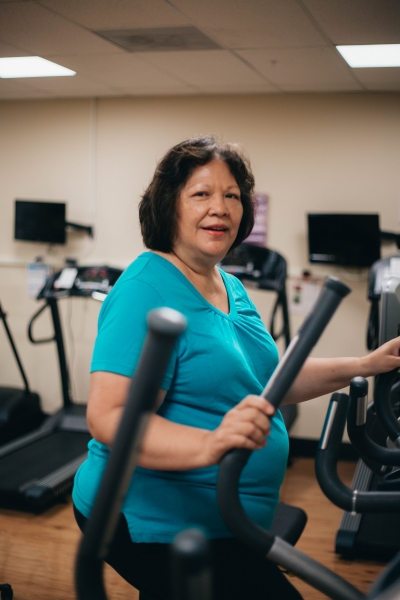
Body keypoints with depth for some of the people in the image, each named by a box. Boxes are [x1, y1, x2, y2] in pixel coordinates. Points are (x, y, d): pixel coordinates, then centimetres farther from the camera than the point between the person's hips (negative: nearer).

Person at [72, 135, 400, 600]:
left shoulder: (232, 288, 10)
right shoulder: (147, 291, -20)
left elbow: (266, 377, 18)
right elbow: (108, 417, -28)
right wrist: (209, 445, -42)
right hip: (155, 522, -9)